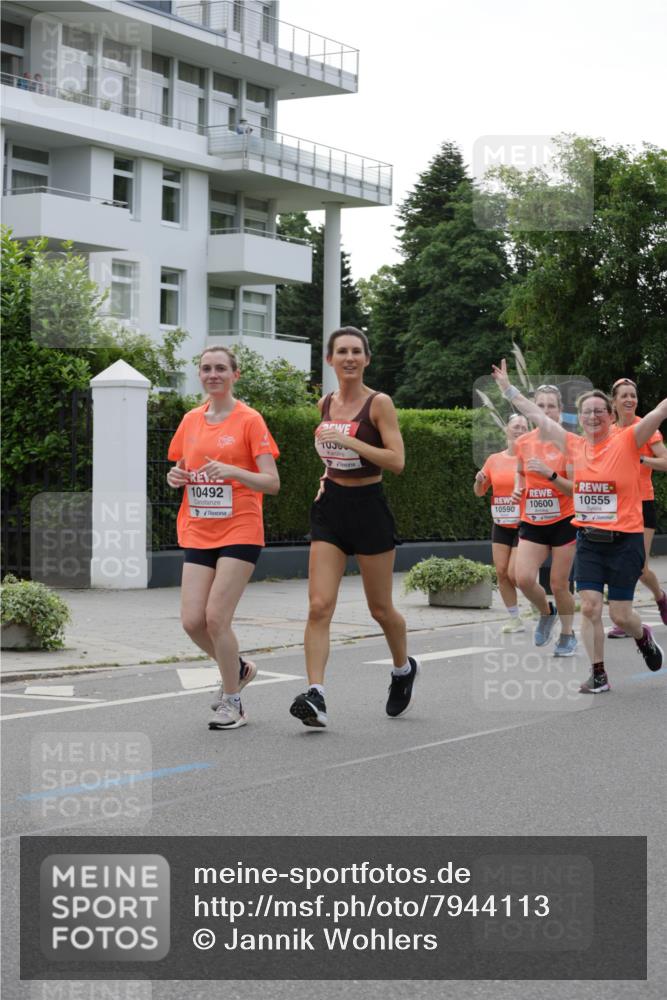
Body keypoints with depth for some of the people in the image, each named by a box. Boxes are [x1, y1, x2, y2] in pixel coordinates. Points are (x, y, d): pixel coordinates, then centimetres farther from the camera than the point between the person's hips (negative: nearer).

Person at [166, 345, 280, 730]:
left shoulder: (250, 420, -5)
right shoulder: (191, 420, 11)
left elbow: (272, 483, -9)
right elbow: (181, 473, 22)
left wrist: (232, 471, -25)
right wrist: (177, 477, -2)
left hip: (240, 532, -5)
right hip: (198, 534, 5)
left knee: (217, 617, -12)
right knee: (192, 621, -4)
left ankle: (232, 704, 5)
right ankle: (239, 669, 25)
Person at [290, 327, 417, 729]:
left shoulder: (379, 403, -9)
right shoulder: (325, 404, 8)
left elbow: (397, 460, -17)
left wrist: (349, 441, -23)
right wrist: (328, 475, 9)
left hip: (368, 507, -4)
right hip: (330, 507, 4)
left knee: (380, 608, 10)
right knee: (319, 606, -10)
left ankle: (404, 668, 38)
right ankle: (316, 697, -15)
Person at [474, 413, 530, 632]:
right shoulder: (494, 460, 7)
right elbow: (479, 492, 15)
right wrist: (479, 481, -6)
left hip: (524, 525, -5)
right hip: (501, 525, 5)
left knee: (514, 574, -10)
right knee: (501, 572, 0)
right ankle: (515, 620, 11)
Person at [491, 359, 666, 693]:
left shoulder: (627, 441, -7)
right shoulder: (575, 446, 4)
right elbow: (538, 416, 11)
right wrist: (508, 389, 15)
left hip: (624, 540, -3)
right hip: (589, 540, 3)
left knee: (620, 615, 1)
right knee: (589, 607, -5)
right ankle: (598, 674, 6)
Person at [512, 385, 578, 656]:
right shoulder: (523, 443, 2)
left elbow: (575, 488, -14)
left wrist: (550, 474, -27)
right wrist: (518, 489, 2)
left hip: (562, 522, -3)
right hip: (532, 523, 3)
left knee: (559, 584, 1)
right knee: (524, 579, -12)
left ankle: (567, 635, 23)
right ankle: (546, 613, 19)